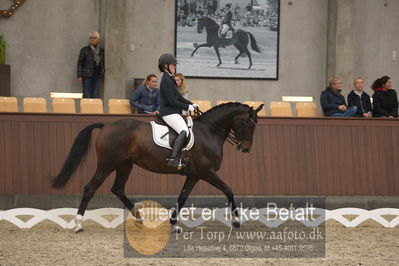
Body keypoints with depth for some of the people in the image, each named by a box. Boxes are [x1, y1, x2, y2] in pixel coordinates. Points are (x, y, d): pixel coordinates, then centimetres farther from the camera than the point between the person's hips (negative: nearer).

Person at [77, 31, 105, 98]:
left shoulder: (101, 50, 9)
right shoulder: (84, 50, -1)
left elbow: (103, 63, 19)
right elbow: (80, 63, -1)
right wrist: (79, 76, -7)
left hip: (97, 75, 4)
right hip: (87, 75, -4)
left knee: (94, 95, 5)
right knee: (86, 95, -6)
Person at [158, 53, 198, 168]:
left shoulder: (170, 79, 19)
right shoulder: (166, 80, -14)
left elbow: (178, 97, 25)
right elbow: (172, 101, -19)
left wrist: (191, 104, 14)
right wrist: (187, 107, -11)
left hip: (173, 112, 11)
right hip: (169, 112, -11)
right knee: (184, 131, -26)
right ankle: (173, 158, -36)